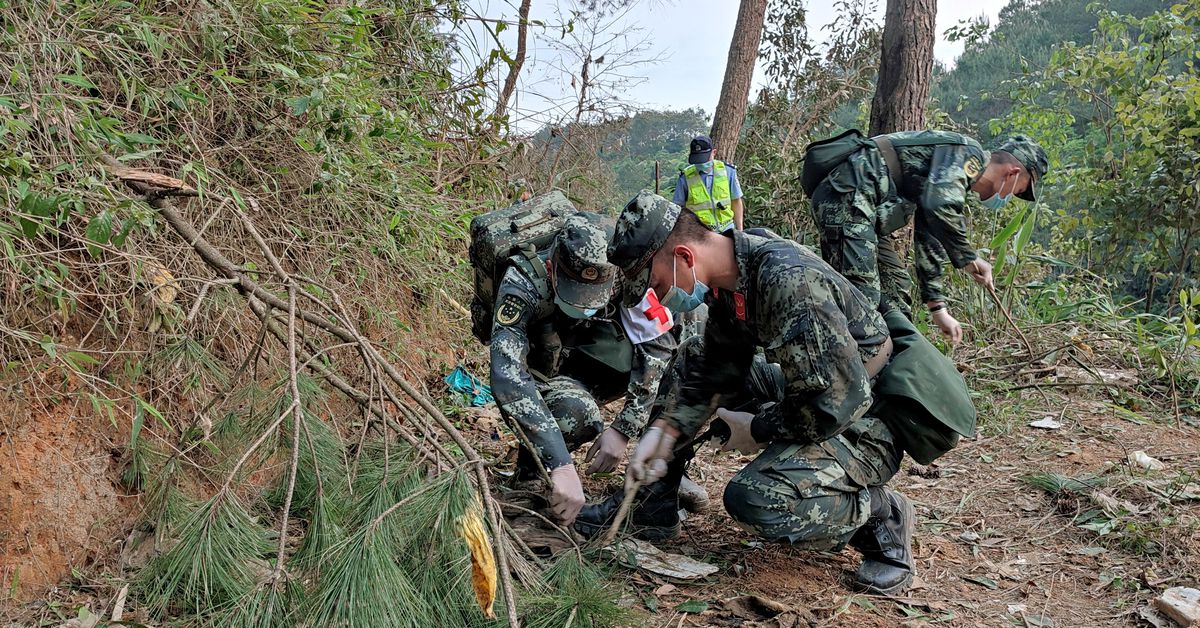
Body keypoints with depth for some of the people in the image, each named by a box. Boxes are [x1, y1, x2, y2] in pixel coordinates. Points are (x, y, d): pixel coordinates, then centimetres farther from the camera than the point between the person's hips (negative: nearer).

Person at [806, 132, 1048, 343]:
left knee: (896, 289, 14)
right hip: (846, 196, -11)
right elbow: (940, 206, -25)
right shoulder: (968, 153, -5)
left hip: (865, 210, 11)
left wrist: (938, 309, 26)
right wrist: (968, 258, -13)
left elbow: (930, 241, 29)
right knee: (861, 293, -19)